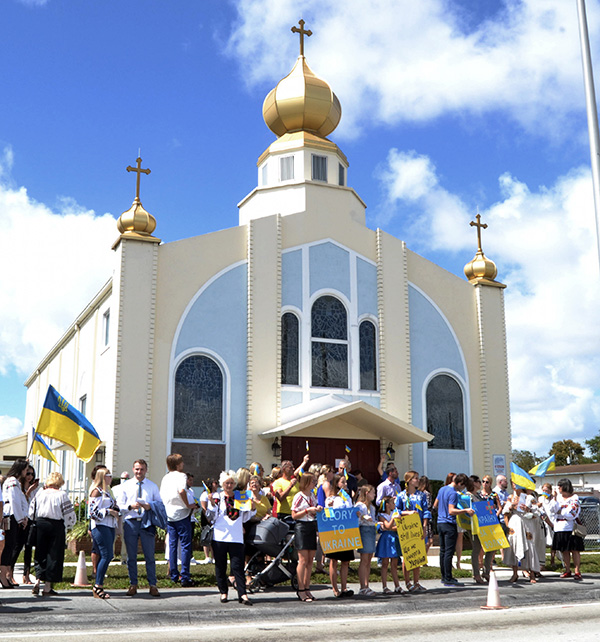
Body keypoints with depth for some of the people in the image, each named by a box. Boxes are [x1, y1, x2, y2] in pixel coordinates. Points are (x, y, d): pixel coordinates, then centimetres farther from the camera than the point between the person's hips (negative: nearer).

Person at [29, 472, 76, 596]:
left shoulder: (39, 494, 3)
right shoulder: (62, 495, -9)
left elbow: (31, 512, 7)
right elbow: (69, 514, -8)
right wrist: (68, 524, 11)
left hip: (40, 524, 4)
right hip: (56, 526, -4)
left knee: (40, 554, 14)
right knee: (54, 555, 4)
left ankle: (37, 580, 0)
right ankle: (47, 587, 5)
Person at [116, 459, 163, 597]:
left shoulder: (152, 486, 10)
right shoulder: (125, 485, 9)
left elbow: (160, 503, 10)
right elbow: (119, 505, 3)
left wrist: (150, 505, -11)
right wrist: (131, 506, -16)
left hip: (147, 523, 0)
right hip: (130, 522, 0)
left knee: (150, 555, 0)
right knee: (131, 556, 5)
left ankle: (152, 585, 8)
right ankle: (133, 585, 16)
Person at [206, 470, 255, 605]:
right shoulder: (216, 497, 4)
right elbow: (211, 517, -1)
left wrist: (252, 508, 2)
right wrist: (212, 504, -15)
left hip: (236, 537, 1)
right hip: (219, 537, -1)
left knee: (238, 566, -6)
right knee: (220, 566, 6)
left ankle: (242, 594, -7)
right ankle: (223, 592, 19)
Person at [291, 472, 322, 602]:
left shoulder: (313, 496, 14)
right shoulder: (299, 496, -8)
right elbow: (294, 515, -10)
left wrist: (317, 510, 5)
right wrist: (307, 510, -18)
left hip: (312, 527, 7)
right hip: (301, 527, -7)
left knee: (310, 560, 6)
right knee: (303, 560, -7)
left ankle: (306, 588, 13)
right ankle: (301, 590, -2)